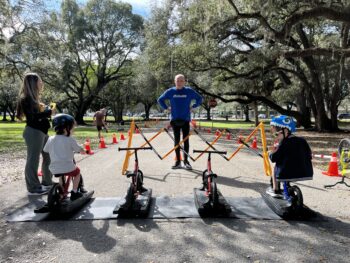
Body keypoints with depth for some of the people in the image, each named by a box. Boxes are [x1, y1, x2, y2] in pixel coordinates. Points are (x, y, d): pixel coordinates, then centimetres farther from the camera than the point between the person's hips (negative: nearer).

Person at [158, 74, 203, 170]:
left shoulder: (189, 91, 1)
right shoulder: (170, 91, 2)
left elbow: (199, 98, 12)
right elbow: (160, 100, 14)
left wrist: (192, 107, 2)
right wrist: (167, 108, 4)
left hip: (186, 119, 0)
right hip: (175, 119, 1)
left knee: (186, 140, 3)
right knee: (176, 140, 5)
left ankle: (186, 160, 13)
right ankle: (178, 162, 13)